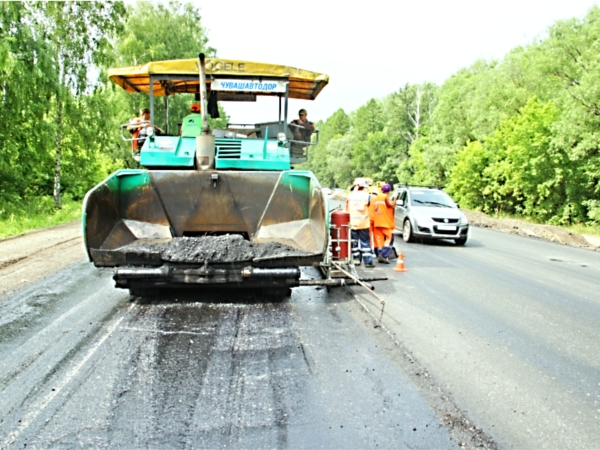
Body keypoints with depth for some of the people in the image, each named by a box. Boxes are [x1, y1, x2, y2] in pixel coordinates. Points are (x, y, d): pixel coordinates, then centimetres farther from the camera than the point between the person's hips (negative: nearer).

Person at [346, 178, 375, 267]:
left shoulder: (350, 195, 2)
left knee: (354, 241, 11)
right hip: (363, 223, -2)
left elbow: (347, 208, 9)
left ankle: (356, 259, 12)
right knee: (365, 242, 1)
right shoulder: (366, 195, -6)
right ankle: (368, 261, -1)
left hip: (352, 223, 2)